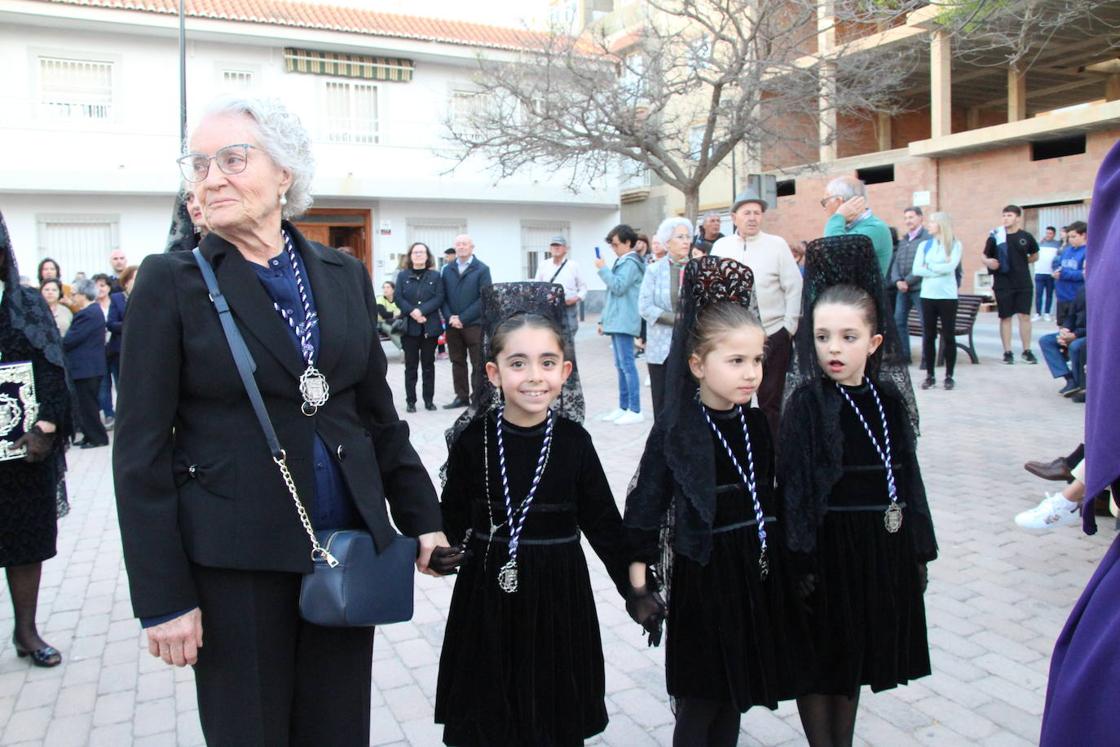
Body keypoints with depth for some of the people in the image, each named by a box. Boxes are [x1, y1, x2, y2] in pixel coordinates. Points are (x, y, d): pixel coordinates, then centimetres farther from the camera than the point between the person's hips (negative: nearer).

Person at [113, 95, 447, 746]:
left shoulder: (345, 276, 6)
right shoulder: (172, 281, -4)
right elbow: (141, 451, -6)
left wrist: (423, 519, 8)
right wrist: (162, 597, -9)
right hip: (232, 563, -3)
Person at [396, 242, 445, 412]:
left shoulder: (435, 276, 6)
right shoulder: (403, 276, 7)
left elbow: (439, 298, -5)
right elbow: (398, 298, -2)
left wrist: (422, 311, -17)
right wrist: (412, 312, -18)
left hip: (430, 327, 0)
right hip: (409, 326, 0)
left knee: (428, 364, 7)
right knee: (411, 365, 3)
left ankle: (429, 399, 15)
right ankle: (410, 400, 8)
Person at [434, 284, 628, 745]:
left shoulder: (573, 441, -6)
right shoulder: (473, 439, -8)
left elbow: (603, 522, 0)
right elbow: (454, 518, 3)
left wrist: (637, 590, 1)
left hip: (558, 593, 0)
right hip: (487, 591, 0)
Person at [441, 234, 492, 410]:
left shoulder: (482, 269, 0)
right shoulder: (447, 270, 12)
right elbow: (443, 297, 9)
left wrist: (463, 318, -13)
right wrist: (449, 317, -9)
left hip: (474, 324, -4)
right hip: (452, 324, 4)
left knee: (478, 364, 0)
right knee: (457, 362, 9)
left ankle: (478, 399, 6)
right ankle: (461, 397, 18)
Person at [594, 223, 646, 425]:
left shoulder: (631, 263, -9)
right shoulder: (621, 262, 20)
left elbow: (619, 287, -19)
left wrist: (603, 269, -9)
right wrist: (604, 319, 21)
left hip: (624, 322, -10)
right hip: (616, 321, 10)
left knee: (627, 365, -9)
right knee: (620, 366, 11)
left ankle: (635, 410, -6)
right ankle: (623, 408, 16)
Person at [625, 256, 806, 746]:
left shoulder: (755, 422, 2)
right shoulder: (675, 429, -15)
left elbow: (767, 496, 10)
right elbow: (646, 504, -12)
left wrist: (778, 556, 13)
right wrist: (639, 578, -13)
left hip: (759, 572, 5)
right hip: (703, 575, -5)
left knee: (734, 697, 18)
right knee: (700, 704, 9)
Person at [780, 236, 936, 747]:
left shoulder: (889, 397, 1)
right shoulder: (807, 402, -13)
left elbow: (908, 474, 8)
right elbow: (793, 486, -14)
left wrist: (918, 549, 11)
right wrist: (802, 561, -17)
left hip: (883, 547, 5)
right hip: (828, 545, -5)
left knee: (854, 662, 19)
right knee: (821, 665, 9)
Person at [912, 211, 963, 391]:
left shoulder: (955, 245, 1)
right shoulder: (924, 245, 9)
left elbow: (950, 267, -15)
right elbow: (916, 270, -3)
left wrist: (929, 266, -6)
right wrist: (940, 269, -9)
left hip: (948, 296, -3)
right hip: (927, 296, 3)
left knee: (948, 336, 2)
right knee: (928, 336, 4)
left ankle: (949, 376, 9)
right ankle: (930, 375, 12)